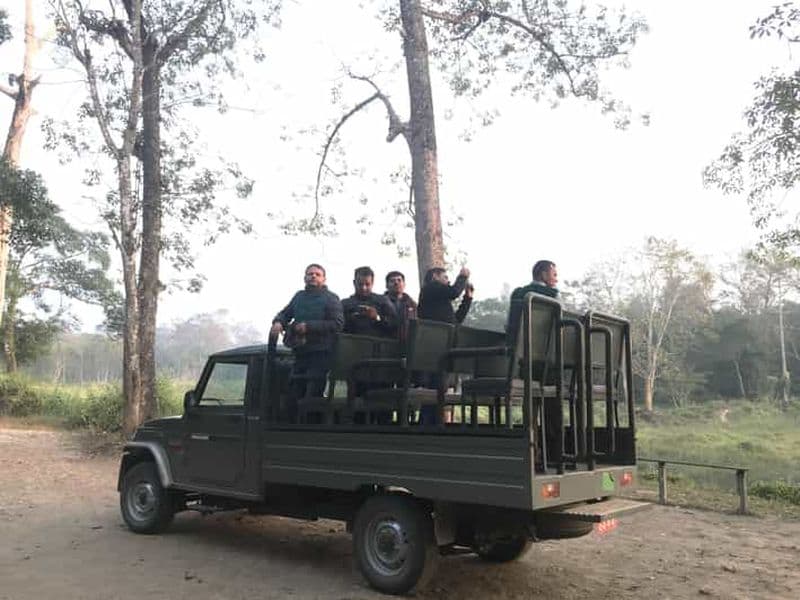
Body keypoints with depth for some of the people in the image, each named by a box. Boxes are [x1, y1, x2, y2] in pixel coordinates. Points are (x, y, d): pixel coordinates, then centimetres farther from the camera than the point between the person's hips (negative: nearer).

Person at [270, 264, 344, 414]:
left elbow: (338, 324, -11)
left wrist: (309, 326, -16)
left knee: (312, 396, -12)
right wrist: (278, 322, -1)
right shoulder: (299, 296, 17)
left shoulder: (330, 298, 0)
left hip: (320, 353, -6)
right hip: (300, 353, 6)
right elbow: (284, 313, 23)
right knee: (294, 395, 8)